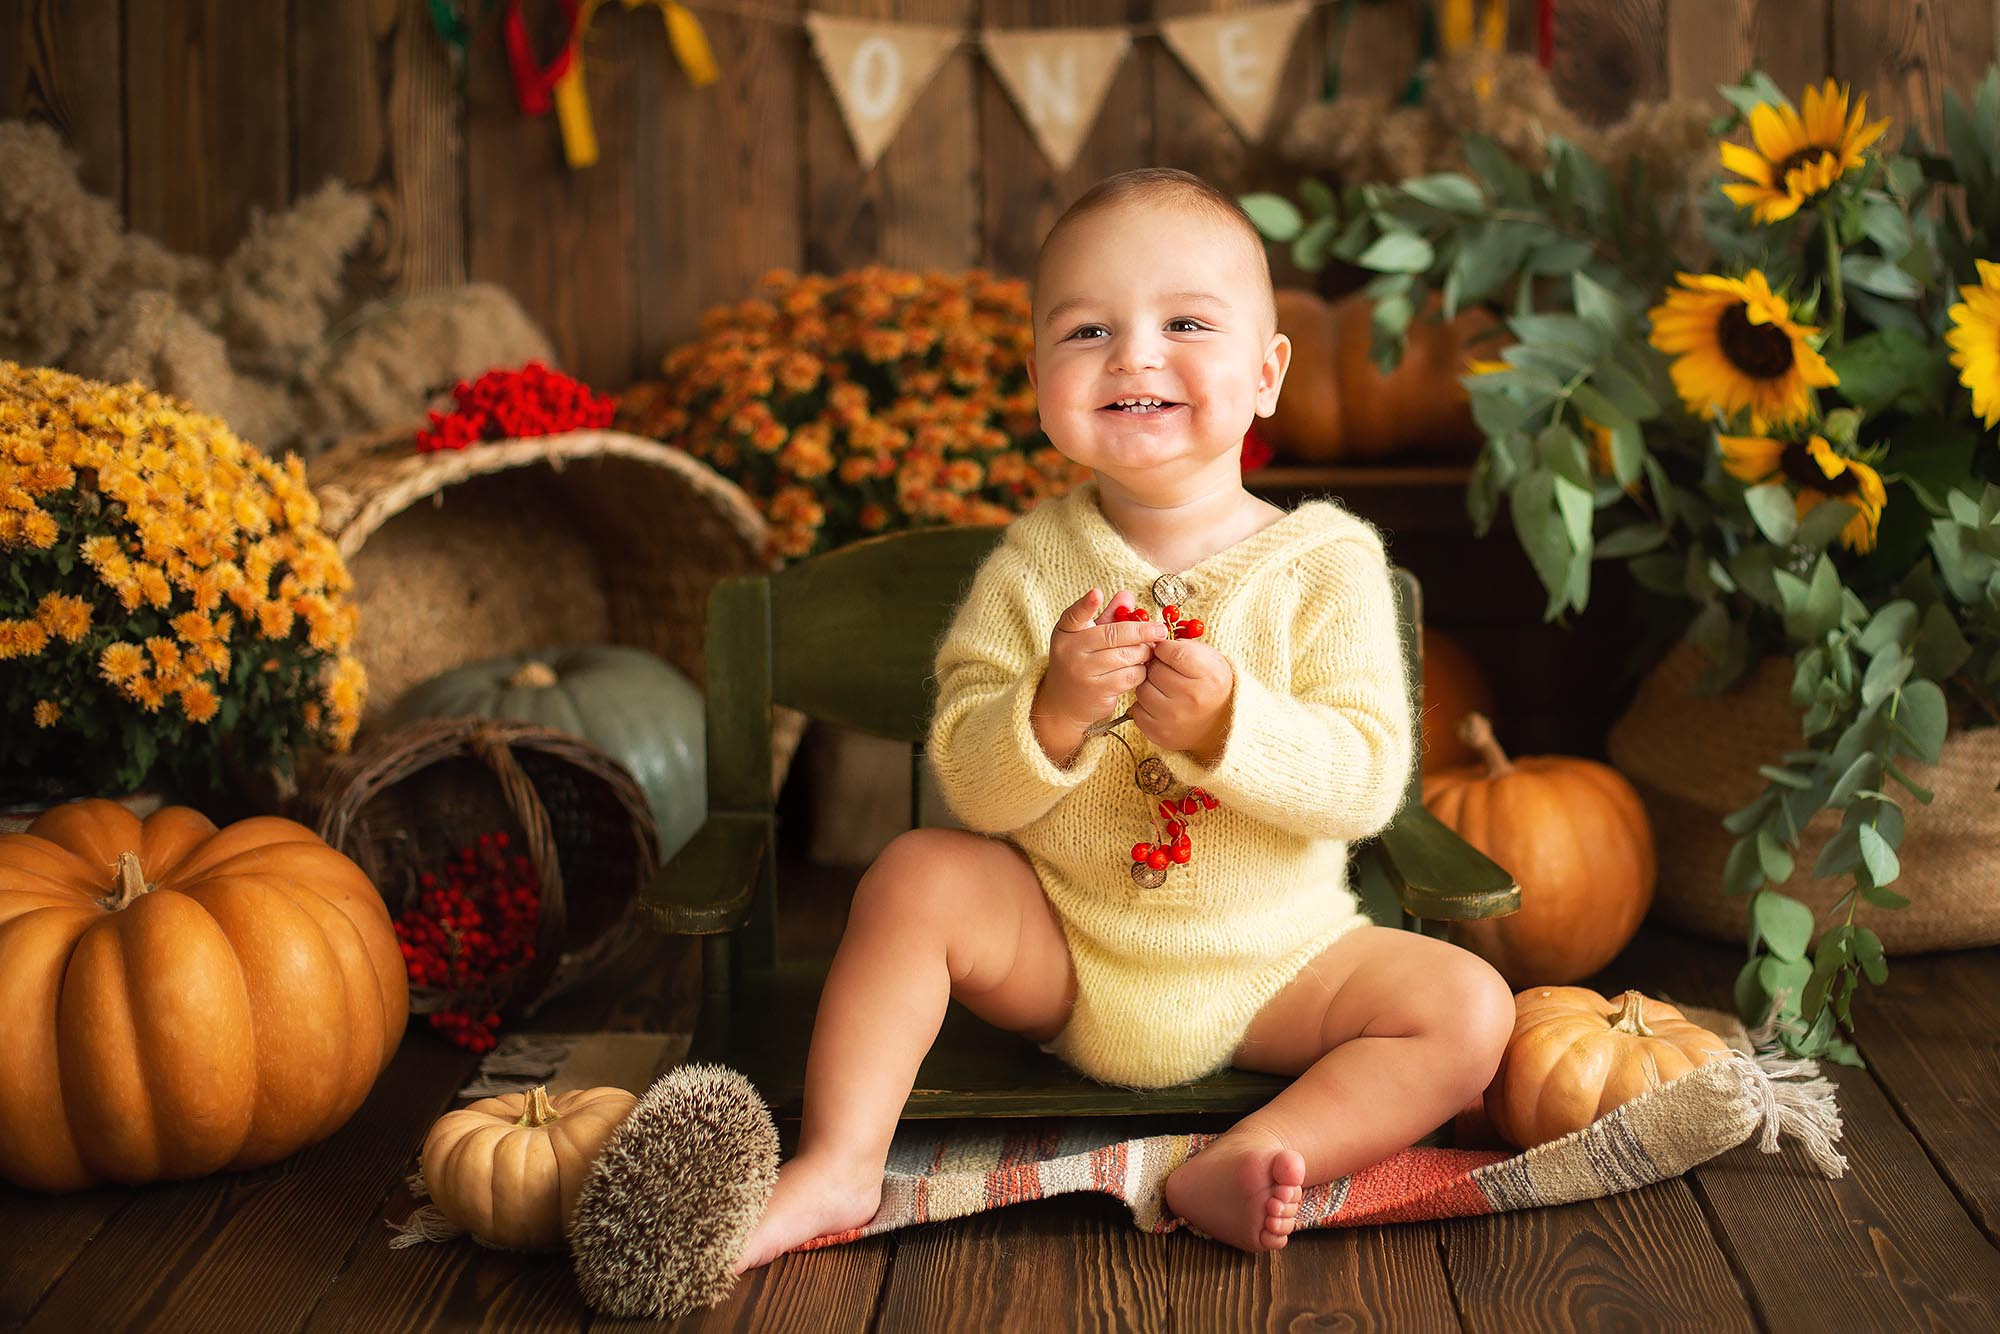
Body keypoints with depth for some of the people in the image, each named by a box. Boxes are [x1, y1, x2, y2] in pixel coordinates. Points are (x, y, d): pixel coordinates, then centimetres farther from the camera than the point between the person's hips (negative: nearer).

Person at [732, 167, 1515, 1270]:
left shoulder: (1326, 561, -10)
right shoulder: (1032, 566, -7)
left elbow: (1367, 779, -16)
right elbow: (966, 786, -11)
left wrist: (1228, 723, -33)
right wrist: (1050, 715, -32)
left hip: (1269, 966, 0)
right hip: (1058, 964, 0)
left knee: (1470, 1009, -17)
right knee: (917, 876, -21)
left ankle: (1232, 1169, -23)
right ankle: (838, 1166, -14)